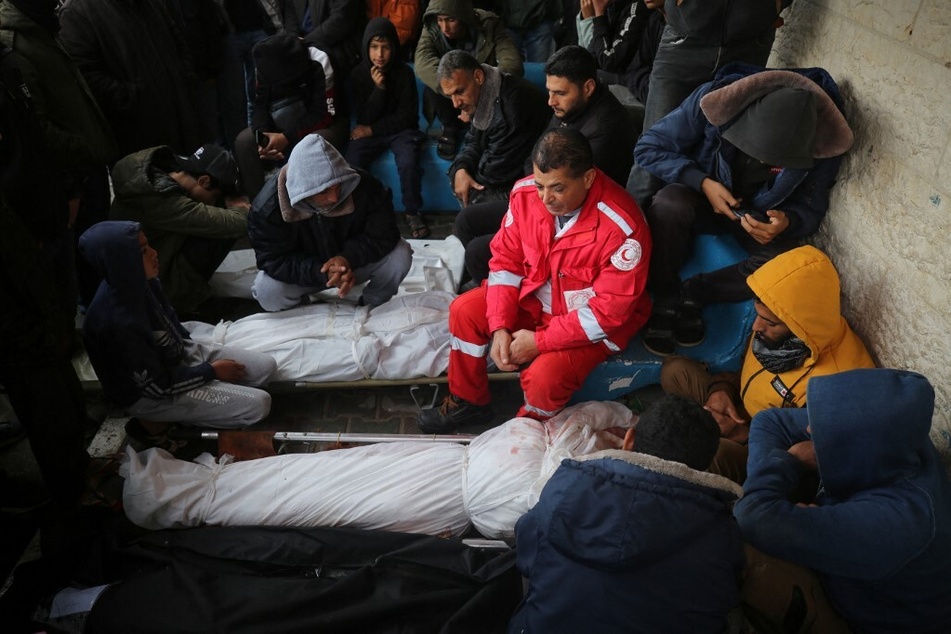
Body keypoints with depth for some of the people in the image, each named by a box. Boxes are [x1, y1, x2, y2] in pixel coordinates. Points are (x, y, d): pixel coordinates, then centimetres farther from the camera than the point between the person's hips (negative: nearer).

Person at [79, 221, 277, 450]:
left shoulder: (138, 284, -12)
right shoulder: (117, 322, -35)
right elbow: (158, 386, -24)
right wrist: (211, 371, -14)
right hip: (151, 395, -8)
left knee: (266, 366, 3)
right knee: (257, 405, -14)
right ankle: (153, 424, 0)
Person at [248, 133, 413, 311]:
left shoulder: (364, 187, -28)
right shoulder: (268, 207, -28)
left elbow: (383, 235, -21)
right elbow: (274, 261, -25)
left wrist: (348, 258, -38)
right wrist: (322, 273, -40)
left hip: (354, 262, 1)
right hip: (306, 272, -1)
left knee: (399, 255, -24)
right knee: (267, 291, -29)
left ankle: (372, 306, 3)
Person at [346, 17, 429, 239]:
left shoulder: (404, 73, -8)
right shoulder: (358, 73, -3)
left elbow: (407, 117, -8)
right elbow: (365, 117, -6)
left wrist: (372, 130, -11)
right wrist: (379, 88, -21)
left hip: (401, 130, -1)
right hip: (368, 132, 2)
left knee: (408, 164, -31)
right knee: (352, 165, -26)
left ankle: (412, 213, -8)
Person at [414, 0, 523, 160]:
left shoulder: (489, 25, -20)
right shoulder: (431, 31, -19)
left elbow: (513, 63, -31)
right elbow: (423, 64, -38)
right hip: (449, 98, 1)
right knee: (432, 86, -31)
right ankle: (450, 129, -4)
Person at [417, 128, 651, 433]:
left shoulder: (622, 227, -31)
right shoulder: (526, 192, -16)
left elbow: (611, 309, -26)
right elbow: (505, 259, -5)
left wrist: (540, 341, -25)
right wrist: (499, 328, -15)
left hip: (592, 323, -5)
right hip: (534, 295, 6)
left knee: (546, 375, -28)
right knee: (464, 310, -6)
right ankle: (468, 401, 16)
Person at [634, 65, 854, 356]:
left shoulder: (822, 141, -24)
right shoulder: (716, 100, -29)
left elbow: (810, 206, -11)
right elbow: (648, 148, -19)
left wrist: (788, 221, -36)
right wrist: (702, 182, -31)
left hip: (761, 212, 2)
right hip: (702, 192, -1)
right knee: (668, 206, -37)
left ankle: (690, 293, -12)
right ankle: (665, 299, -14)